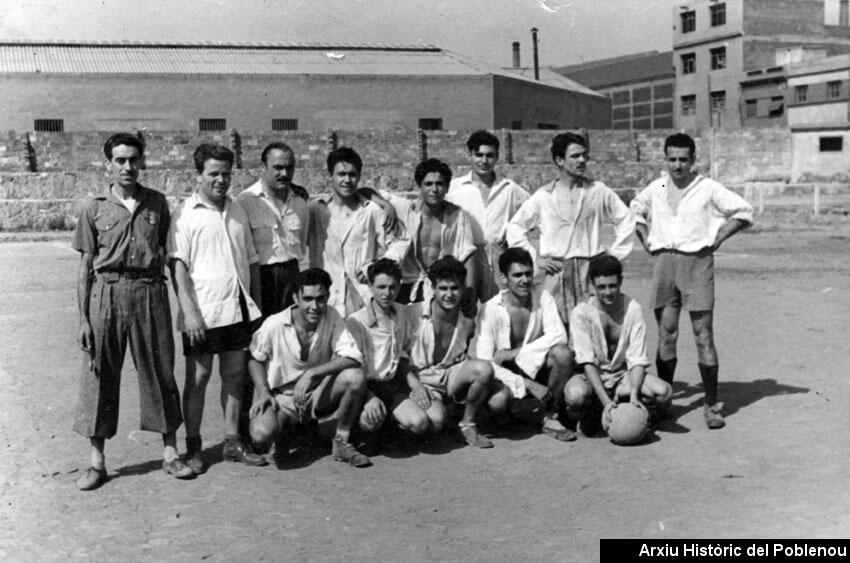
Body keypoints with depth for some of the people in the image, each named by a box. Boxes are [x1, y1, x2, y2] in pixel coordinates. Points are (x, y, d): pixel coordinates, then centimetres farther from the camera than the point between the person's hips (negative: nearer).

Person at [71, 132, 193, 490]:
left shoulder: (157, 203, 7)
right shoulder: (94, 208, 4)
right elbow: (86, 266, 4)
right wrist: (83, 319, 1)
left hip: (150, 292, 1)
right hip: (106, 293, -1)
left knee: (159, 371, 6)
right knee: (100, 375, 4)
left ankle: (170, 453, 18)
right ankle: (97, 461, 16)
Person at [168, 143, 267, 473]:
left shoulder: (237, 212, 13)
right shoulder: (186, 214, -5)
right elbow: (177, 266, -11)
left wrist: (256, 305, 15)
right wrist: (189, 311, -19)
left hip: (238, 309, 5)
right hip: (203, 313, -5)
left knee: (235, 375, 10)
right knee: (198, 377, 3)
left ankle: (232, 443, 20)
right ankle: (193, 447, 14)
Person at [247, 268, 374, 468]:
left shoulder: (332, 317, -11)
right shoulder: (274, 325, -16)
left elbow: (352, 358, -21)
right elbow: (254, 359, 1)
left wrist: (311, 373, -29)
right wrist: (263, 393, -14)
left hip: (318, 394, 2)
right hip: (282, 397, -2)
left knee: (356, 377, -27)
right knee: (262, 433, -33)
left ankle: (342, 442, -4)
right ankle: (282, 432, 8)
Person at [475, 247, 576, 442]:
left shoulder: (543, 298, -6)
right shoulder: (490, 310, -15)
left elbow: (558, 335, -19)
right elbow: (484, 362, -21)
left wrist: (515, 353, -24)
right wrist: (528, 385, -29)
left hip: (535, 366, 2)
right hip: (507, 372, -2)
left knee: (563, 353, -28)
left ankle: (552, 418, -12)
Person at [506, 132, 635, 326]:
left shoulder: (599, 191, 6)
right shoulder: (544, 196, 4)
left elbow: (626, 220, 15)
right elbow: (515, 227, 10)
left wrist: (615, 254, 8)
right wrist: (535, 258, 3)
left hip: (592, 269, 1)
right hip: (556, 271, -1)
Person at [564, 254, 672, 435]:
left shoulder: (633, 309, -8)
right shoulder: (581, 313, -14)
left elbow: (637, 359, -12)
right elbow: (587, 362, -20)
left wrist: (634, 395, -29)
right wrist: (606, 401, -32)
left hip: (623, 375, 2)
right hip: (591, 376, -2)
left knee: (664, 392, -24)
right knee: (576, 394, -37)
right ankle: (587, 413, -1)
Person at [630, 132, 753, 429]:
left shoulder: (708, 188, 0)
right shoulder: (656, 188, 11)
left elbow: (744, 212, 4)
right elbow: (635, 210, 28)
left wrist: (717, 239, -1)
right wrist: (645, 240, 15)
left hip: (696, 260, -3)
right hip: (663, 260, 3)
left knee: (703, 336, -4)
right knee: (666, 335, 4)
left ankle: (711, 405, 3)